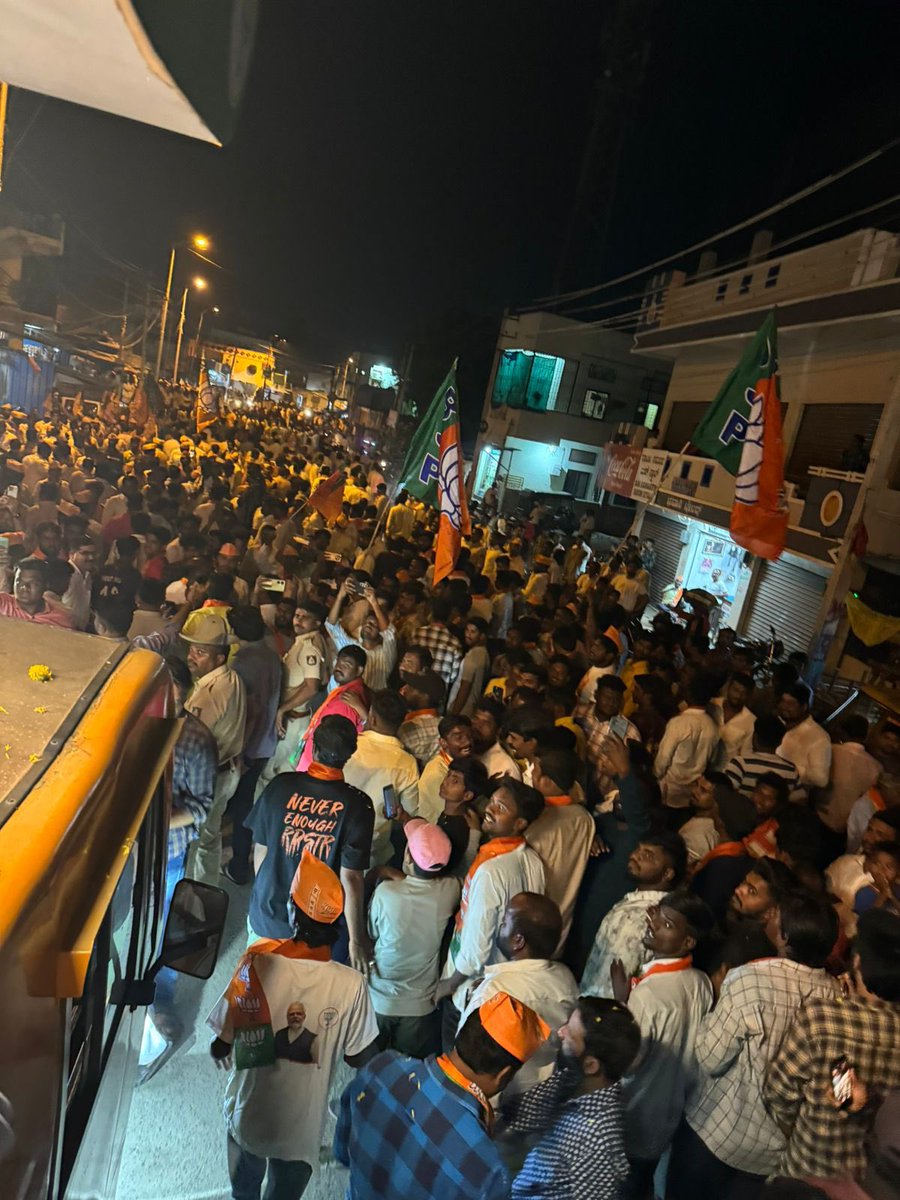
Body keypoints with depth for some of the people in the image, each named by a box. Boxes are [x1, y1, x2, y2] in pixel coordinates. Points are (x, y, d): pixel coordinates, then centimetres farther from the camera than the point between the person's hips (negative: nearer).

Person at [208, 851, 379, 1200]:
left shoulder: (257, 963, -28)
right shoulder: (350, 985, -27)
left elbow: (221, 1046, -16)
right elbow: (360, 1059, -12)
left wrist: (221, 1050, 5)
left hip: (247, 1115, 1)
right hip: (299, 1129, -1)